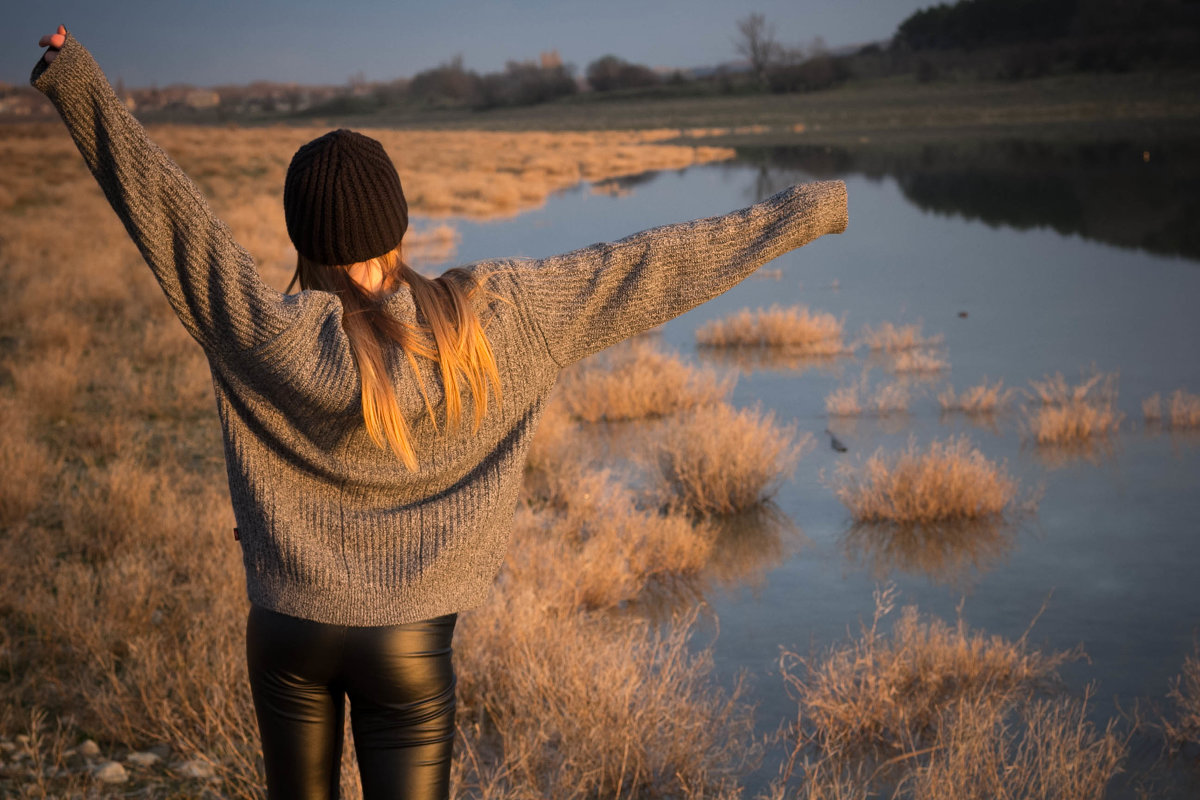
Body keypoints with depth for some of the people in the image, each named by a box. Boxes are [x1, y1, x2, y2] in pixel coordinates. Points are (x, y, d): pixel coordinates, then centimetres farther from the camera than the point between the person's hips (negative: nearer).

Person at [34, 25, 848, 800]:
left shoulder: (273, 336, -16)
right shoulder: (486, 320, -14)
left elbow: (163, 206, -11)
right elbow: (640, 269, -10)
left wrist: (82, 87, -2)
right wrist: (795, 214, -3)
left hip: (287, 633, 1)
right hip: (410, 647, -1)